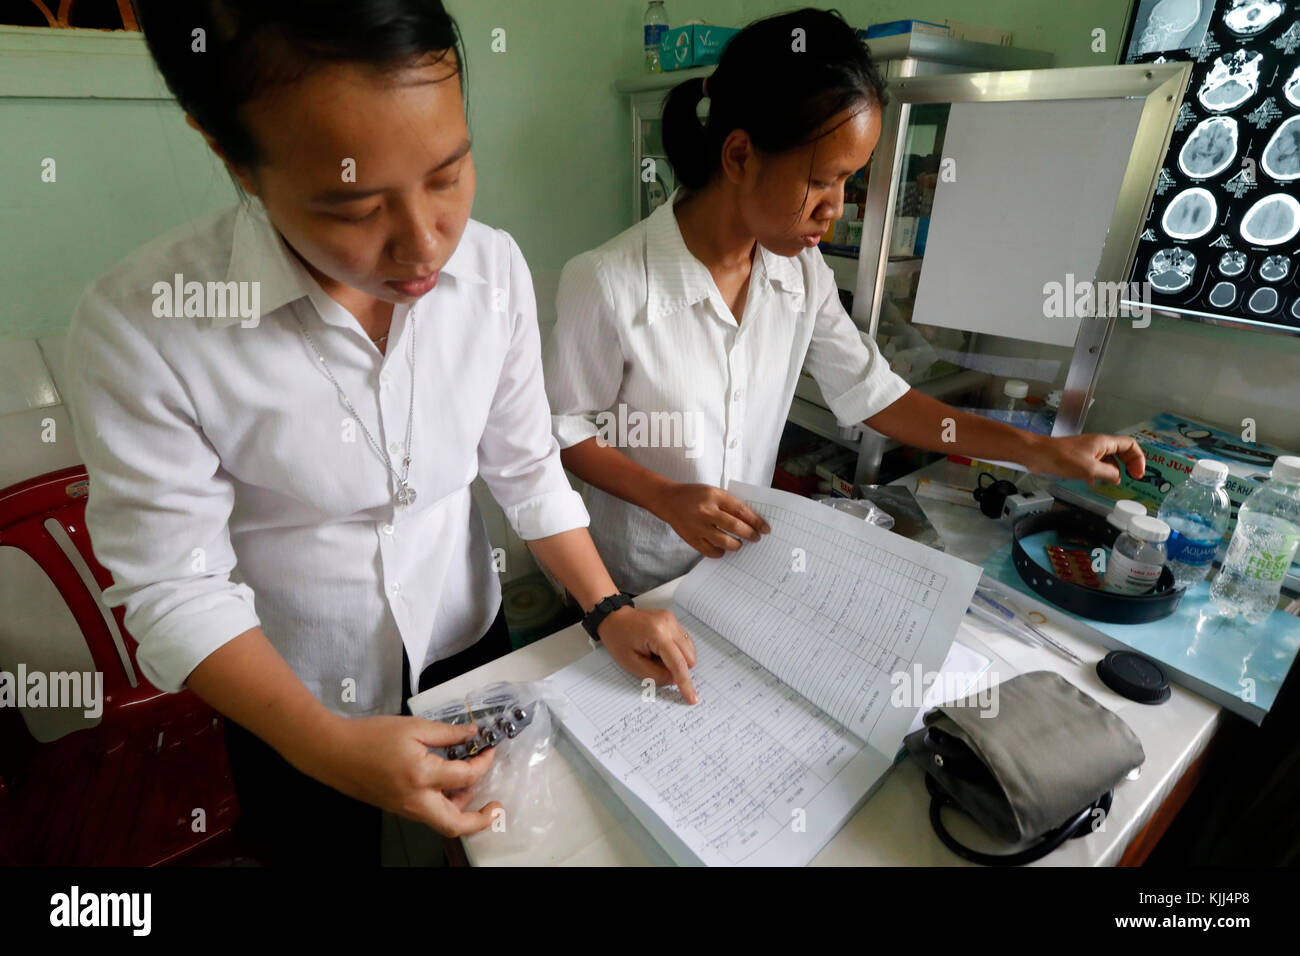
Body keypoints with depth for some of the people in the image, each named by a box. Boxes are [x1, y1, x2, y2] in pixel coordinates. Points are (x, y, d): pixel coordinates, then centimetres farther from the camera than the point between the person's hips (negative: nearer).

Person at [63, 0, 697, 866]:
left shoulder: (495, 266, -16)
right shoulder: (138, 326, -26)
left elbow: (527, 468, -8)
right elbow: (176, 588, -19)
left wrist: (606, 609, -12)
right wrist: (325, 744, -27)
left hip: (469, 642, 4)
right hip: (293, 700, -2)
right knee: (328, 846, 28)